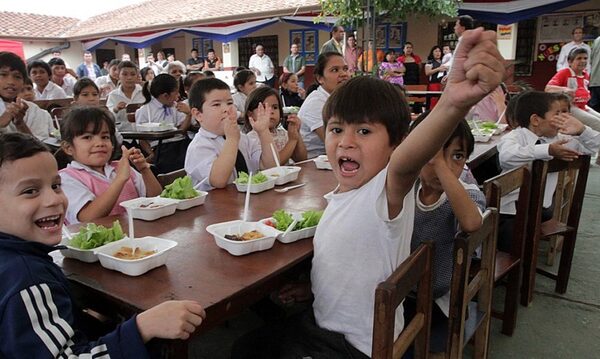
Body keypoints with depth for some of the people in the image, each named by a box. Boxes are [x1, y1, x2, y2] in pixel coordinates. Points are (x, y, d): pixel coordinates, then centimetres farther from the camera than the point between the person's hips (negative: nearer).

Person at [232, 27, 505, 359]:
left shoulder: (388, 192, -26)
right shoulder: (341, 197, 0)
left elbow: (406, 162, -51)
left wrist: (454, 103, -69)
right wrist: (314, 288, 7)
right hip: (321, 324, 8)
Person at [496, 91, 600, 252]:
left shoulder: (557, 138, 8)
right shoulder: (515, 136, -13)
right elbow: (506, 156, -38)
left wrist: (581, 130, -5)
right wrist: (548, 150, -42)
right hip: (511, 212, -7)